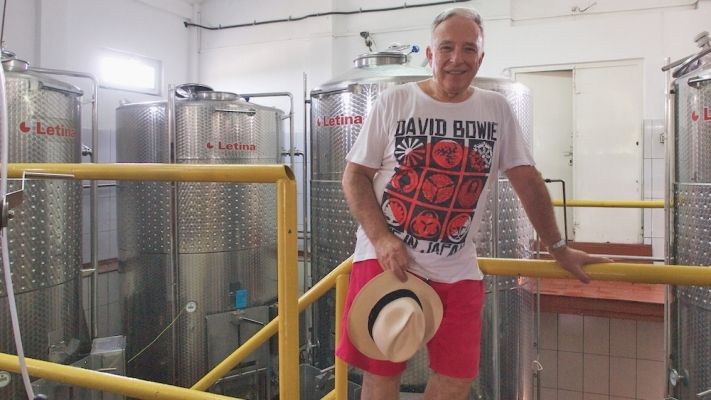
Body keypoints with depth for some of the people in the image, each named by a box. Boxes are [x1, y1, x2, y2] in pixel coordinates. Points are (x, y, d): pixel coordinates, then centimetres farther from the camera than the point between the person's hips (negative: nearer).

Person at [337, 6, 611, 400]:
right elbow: (354, 177, -3)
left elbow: (527, 180, 10)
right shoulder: (394, 101, -3)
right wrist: (382, 238, -16)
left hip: (456, 271, 3)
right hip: (385, 259, -2)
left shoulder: (497, 109, 4)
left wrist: (558, 248, 12)